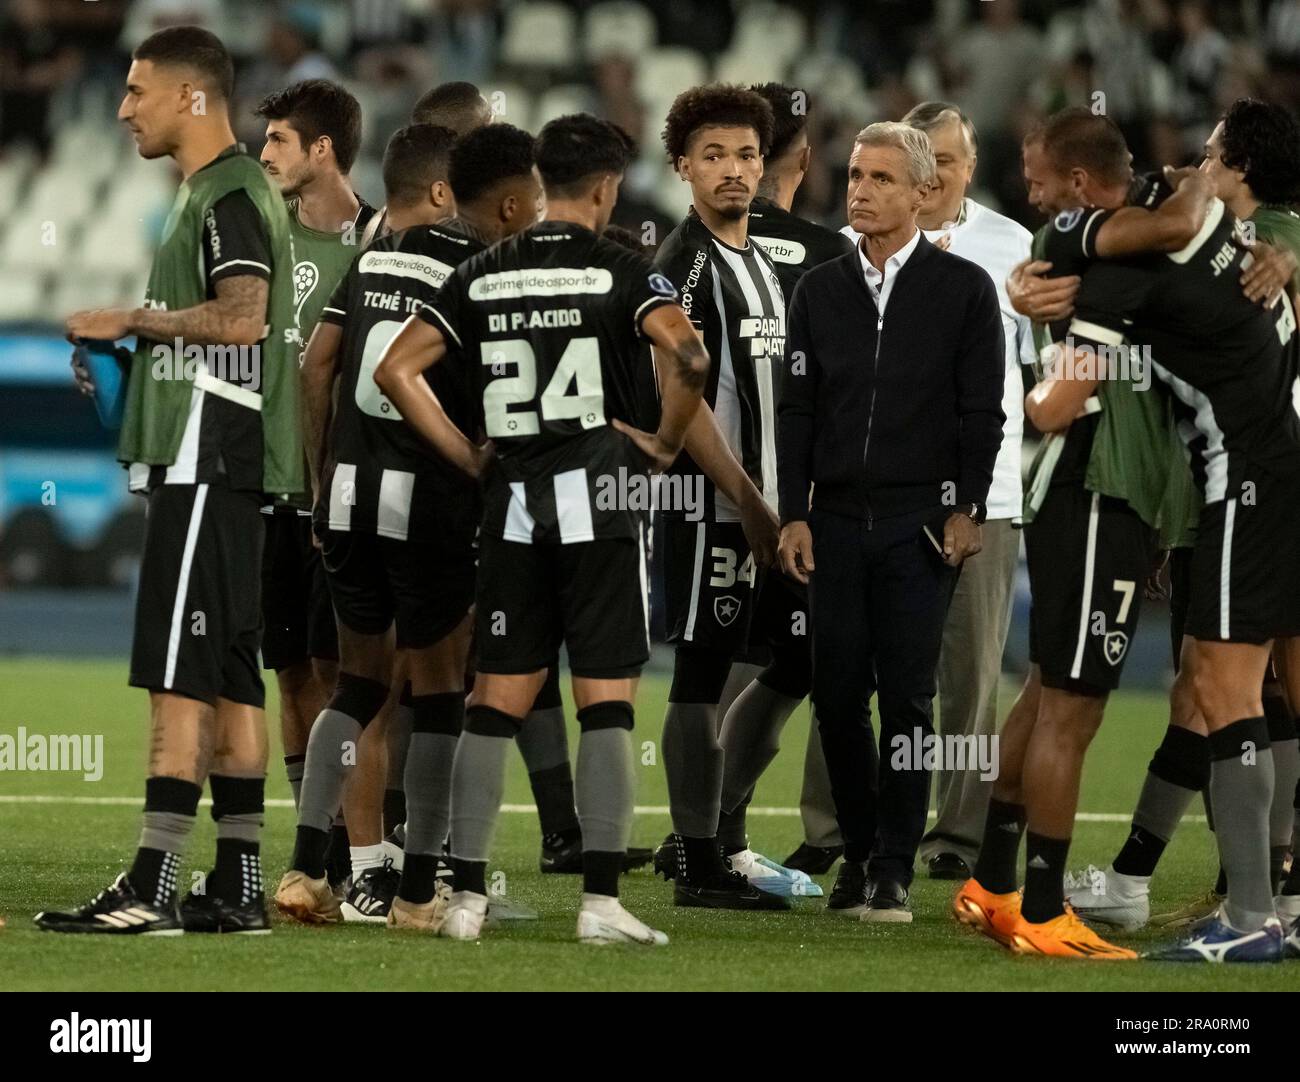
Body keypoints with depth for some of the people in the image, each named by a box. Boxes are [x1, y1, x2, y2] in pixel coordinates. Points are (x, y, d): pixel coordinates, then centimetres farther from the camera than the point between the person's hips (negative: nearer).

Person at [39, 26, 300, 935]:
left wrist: (130, 321, -13)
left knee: (178, 674, -12)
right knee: (229, 674, 9)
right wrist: (134, 347, 16)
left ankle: (153, 889, -14)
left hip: (207, 465, -10)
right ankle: (237, 886, 11)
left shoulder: (228, 194, -11)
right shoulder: (217, 192, 20)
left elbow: (241, 318, -24)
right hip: (212, 468, 10)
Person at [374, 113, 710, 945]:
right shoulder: (619, 272, -4)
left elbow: (397, 369, 5)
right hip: (598, 501, -4)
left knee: (497, 701, 8)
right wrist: (665, 443, -5)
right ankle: (602, 899, -6)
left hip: (513, 503, 4)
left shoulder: (485, 276, 8)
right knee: (607, 702, -1)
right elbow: (687, 354, -20)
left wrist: (468, 456, 9)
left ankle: (468, 895, 4)